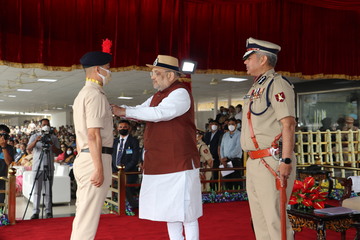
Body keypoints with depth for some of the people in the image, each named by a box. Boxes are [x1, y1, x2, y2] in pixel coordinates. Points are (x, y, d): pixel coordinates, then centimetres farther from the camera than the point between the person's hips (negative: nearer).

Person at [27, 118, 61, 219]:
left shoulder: (53, 138, 10)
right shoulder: (35, 136, 8)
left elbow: (58, 152, 5)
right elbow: (28, 148, -7)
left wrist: (52, 145, -13)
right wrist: (36, 141, -24)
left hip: (49, 167, 1)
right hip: (37, 166, -1)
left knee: (48, 190, 2)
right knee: (37, 190, -2)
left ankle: (48, 211, 6)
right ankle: (35, 212, 1)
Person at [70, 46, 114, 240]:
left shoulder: (81, 95, 20)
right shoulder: (95, 94, -12)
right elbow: (93, 134, -20)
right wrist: (99, 169, -21)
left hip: (83, 159, 10)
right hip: (95, 160, -10)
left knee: (83, 216, 14)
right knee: (88, 219, -6)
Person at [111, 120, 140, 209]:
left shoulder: (134, 141, 1)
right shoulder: (115, 141, 18)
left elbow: (135, 160, -7)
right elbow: (112, 157, 14)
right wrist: (114, 170, -5)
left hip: (128, 174, -5)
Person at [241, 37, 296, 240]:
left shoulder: (277, 84, -10)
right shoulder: (256, 87, 18)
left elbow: (289, 124, -19)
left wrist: (286, 160, -25)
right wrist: (252, 160, 19)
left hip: (271, 162, -10)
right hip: (254, 162, 10)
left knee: (274, 218, -5)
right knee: (259, 218, 15)